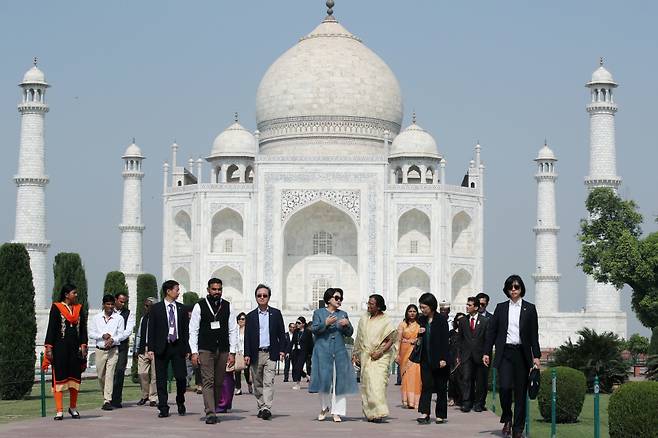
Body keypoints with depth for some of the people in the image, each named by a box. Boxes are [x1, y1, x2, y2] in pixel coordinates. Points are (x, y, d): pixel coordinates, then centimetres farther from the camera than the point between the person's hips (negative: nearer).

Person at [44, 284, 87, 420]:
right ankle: (59, 411, -5)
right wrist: (49, 348, -8)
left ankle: (73, 408, 21)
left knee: (75, 377, 6)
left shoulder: (79, 308, 13)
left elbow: (83, 328, 12)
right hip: (60, 347, -4)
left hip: (75, 347, 4)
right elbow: (51, 328, -2)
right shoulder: (56, 308, 1)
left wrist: (83, 346, 1)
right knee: (59, 377, -5)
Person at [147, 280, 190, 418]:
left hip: (178, 346, 2)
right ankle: (163, 408, 7)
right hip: (162, 347, -1)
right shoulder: (156, 308, 2)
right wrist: (151, 348, -6)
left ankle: (180, 403, 21)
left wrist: (187, 348, 4)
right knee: (161, 379, 1)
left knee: (181, 377, -3)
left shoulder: (182, 308, 9)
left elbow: (186, 329, 10)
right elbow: (151, 329, 1)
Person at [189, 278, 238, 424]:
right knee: (208, 381, -9)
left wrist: (232, 353, 2)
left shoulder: (227, 306, 7)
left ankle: (213, 411, 16)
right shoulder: (200, 306, 0)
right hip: (205, 350, -3)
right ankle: (210, 414, -14)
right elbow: (193, 330, 0)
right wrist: (194, 352, -7)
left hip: (223, 350, 3)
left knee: (219, 383, 6)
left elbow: (233, 330, 8)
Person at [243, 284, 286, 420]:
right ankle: (261, 408, 16)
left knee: (268, 382, -12)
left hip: (271, 353, -2)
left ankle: (267, 408, -20)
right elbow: (247, 336, 7)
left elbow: (281, 333, 9)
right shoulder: (251, 316, 9)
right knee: (258, 383, 6)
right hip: (255, 354, 2)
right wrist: (247, 354, -1)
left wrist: (282, 350, 0)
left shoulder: (276, 313, 8)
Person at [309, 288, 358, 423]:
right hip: (323, 351, -2)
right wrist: (325, 323, -16)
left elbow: (349, 333, 13)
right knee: (324, 379, -5)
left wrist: (347, 325, -7)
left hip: (340, 352, 3)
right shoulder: (319, 313, 10)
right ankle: (324, 408, 14)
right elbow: (314, 329, -1)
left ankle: (336, 412, 1)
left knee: (339, 381, -3)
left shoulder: (343, 314, 17)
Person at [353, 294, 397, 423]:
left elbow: (391, 340, -5)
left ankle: (379, 412, -16)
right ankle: (370, 412, 9)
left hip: (380, 357, -4)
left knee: (378, 382, -15)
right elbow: (359, 339, 16)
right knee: (367, 383, 2)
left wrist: (380, 352, -16)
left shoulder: (386, 321, -2)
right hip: (366, 356, 4)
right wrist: (356, 354, 13)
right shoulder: (364, 319, 11)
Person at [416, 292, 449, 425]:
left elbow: (444, 339, -10)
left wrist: (443, 359, -14)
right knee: (426, 385, -5)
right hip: (426, 358, 4)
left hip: (439, 359, -4)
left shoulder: (441, 319, -7)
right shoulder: (421, 320, 9)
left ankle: (440, 415, 11)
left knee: (441, 387, 4)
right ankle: (424, 413, -12)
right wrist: (419, 334, -7)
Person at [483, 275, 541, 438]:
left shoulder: (529, 308, 6)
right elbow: (491, 331, 9)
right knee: (505, 386, -14)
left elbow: (534, 334, 4)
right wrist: (487, 352, 2)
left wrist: (536, 356, -2)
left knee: (520, 391, 1)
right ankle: (507, 419, 8)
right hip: (505, 353, 0)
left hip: (522, 353, 0)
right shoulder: (501, 308, 9)